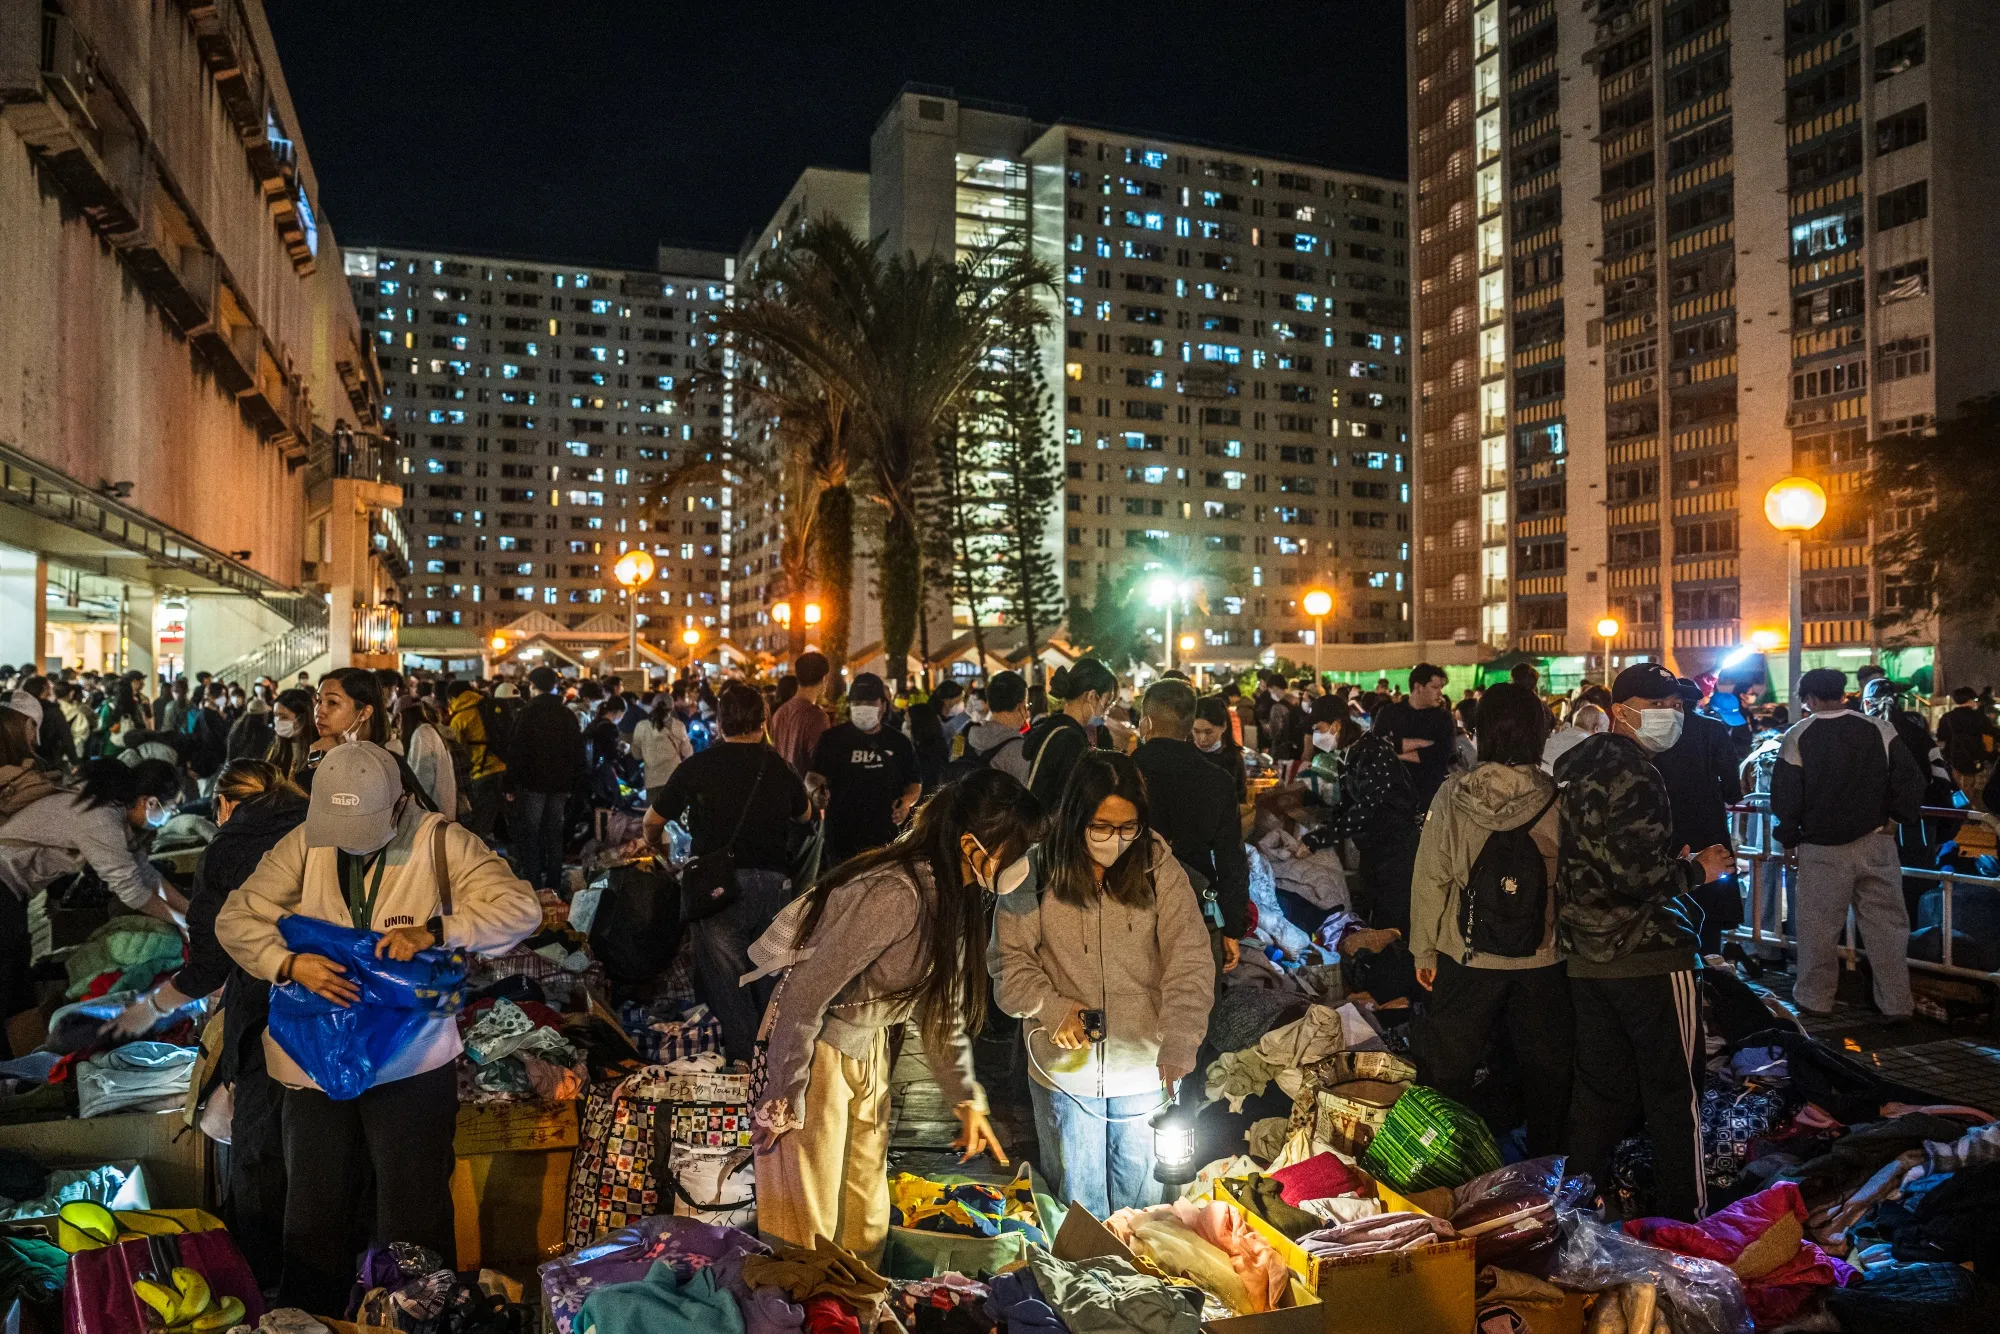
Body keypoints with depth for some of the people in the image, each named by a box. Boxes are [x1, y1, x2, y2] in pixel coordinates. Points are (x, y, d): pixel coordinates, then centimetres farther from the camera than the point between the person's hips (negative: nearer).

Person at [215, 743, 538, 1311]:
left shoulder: (441, 842, -11)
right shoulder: (305, 843, -4)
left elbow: (521, 909, -18)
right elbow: (234, 919, -4)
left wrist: (435, 932, -31)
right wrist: (291, 964, -23)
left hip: (412, 1062, -2)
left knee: (414, 1220, 6)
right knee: (314, 1218, 17)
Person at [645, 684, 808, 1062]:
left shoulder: (699, 766, -2)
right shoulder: (780, 768, 6)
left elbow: (653, 821, 5)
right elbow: (803, 815, 25)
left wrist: (654, 843, 28)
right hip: (774, 881, 4)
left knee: (726, 973, 5)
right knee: (770, 972, 17)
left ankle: (745, 1057, 4)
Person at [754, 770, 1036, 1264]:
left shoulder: (955, 894, -3)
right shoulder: (898, 895, -32)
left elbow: (942, 1004, 10)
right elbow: (806, 993, -28)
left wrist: (966, 1099, 12)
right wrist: (783, 1102, -20)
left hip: (869, 1046, 9)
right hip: (816, 1048, -8)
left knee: (866, 1220, 19)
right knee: (810, 1226, 4)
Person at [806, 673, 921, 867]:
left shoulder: (899, 743, 11)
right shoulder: (832, 739, 4)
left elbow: (915, 784, 17)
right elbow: (813, 776, -2)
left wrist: (906, 802, -5)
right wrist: (816, 791, -25)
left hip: (886, 840, 2)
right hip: (841, 838, -2)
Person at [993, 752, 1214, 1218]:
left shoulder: (1158, 867, -9)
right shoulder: (1039, 870, -9)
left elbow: (1190, 957, -14)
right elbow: (1010, 957, -3)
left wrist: (1180, 1041, -25)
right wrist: (1052, 1009, -18)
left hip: (1145, 1063, 1)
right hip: (1066, 1066, 0)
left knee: (1141, 1197, 18)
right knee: (1079, 1197, 16)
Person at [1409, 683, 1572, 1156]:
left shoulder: (1454, 795, -12)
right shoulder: (1558, 800, -13)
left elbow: (1430, 877, -8)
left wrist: (1424, 949, 2)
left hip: (1467, 957, 0)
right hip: (1542, 958, 1)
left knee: (1447, 1069, 15)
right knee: (1546, 1072, 19)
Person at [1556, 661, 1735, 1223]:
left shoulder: (1576, 766, 12)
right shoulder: (1633, 775, -16)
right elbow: (1636, 876, -23)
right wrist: (1698, 870, -8)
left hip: (1586, 956, 9)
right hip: (1647, 953, -9)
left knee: (1599, 1087, 15)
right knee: (1675, 1092, 3)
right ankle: (1685, 1220, 10)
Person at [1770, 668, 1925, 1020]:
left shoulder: (1797, 736, -8)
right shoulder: (1879, 729, -2)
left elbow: (1785, 796, -7)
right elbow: (1910, 780, -5)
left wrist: (1790, 837, 5)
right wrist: (1898, 818, 8)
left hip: (1823, 847, -2)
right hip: (1876, 841, 2)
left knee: (1819, 926, 8)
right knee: (1885, 923, 10)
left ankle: (1815, 997, 18)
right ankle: (1896, 1002, 15)